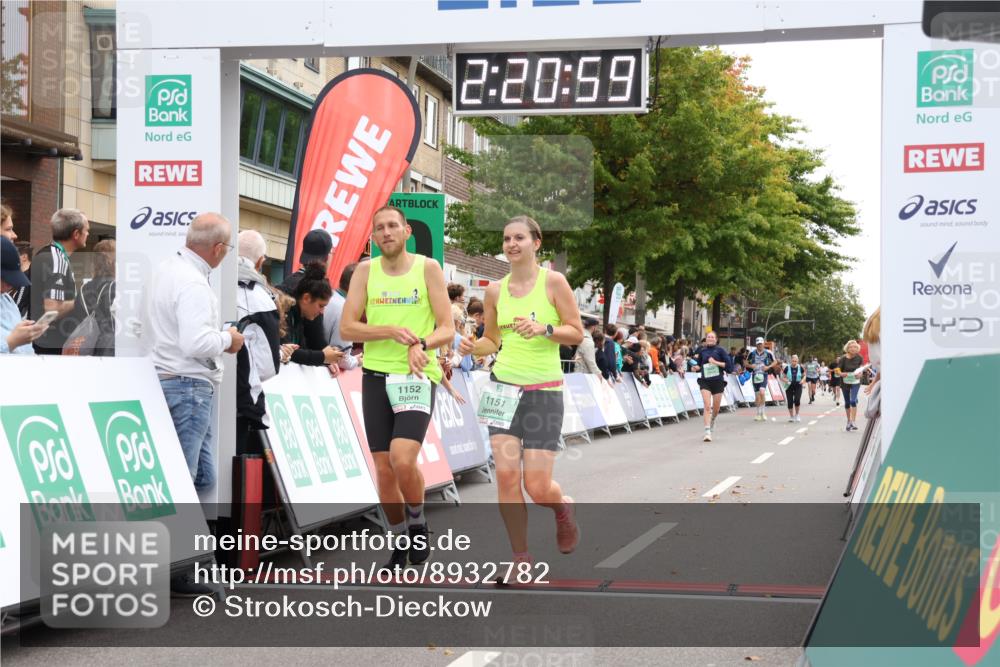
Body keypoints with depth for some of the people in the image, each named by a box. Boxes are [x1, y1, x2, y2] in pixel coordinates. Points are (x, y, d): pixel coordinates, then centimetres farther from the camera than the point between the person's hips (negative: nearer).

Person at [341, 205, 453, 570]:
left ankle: (418, 523, 7)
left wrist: (421, 344, -24)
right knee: (383, 469, 6)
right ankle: (401, 541, 25)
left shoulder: (428, 268, -1)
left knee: (403, 459, -21)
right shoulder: (366, 270, 5)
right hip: (375, 377, 3)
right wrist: (391, 331, -17)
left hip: (417, 377, -3)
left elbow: (447, 330, -3)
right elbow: (347, 327, -1)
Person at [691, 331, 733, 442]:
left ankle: (713, 419, 45)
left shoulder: (720, 350, -2)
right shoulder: (702, 351, 6)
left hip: (718, 381, -1)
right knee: (707, 406, -14)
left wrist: (716, 362, -16)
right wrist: (696, 368, -4)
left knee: (716, 407, 11)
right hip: (705, 381, 1)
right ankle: (707, 432, -16)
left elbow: (729, 365, -6)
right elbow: (699, 365, 18)